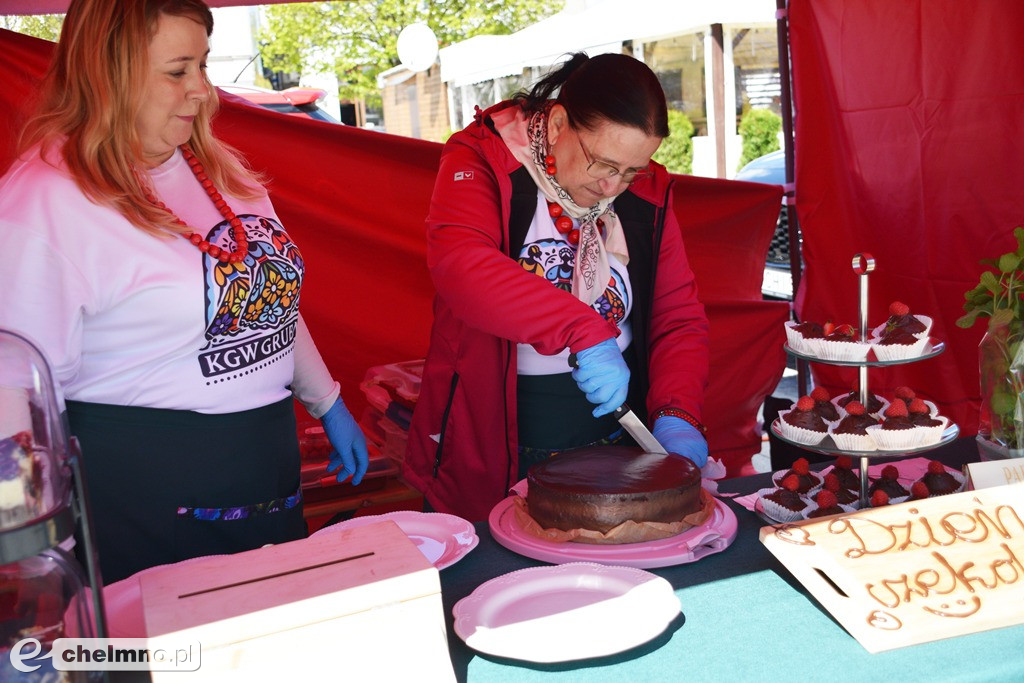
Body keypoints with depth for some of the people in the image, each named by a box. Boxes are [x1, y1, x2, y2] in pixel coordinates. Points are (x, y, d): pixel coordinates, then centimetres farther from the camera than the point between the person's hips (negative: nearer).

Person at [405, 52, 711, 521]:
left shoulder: (649, 192, 3)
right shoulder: (481, 161, -10)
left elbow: (679, 317, 5)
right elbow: (457, 263, -30)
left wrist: (677, 414, -12)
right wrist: (584, 331, -38)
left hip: (612, 443, 4)